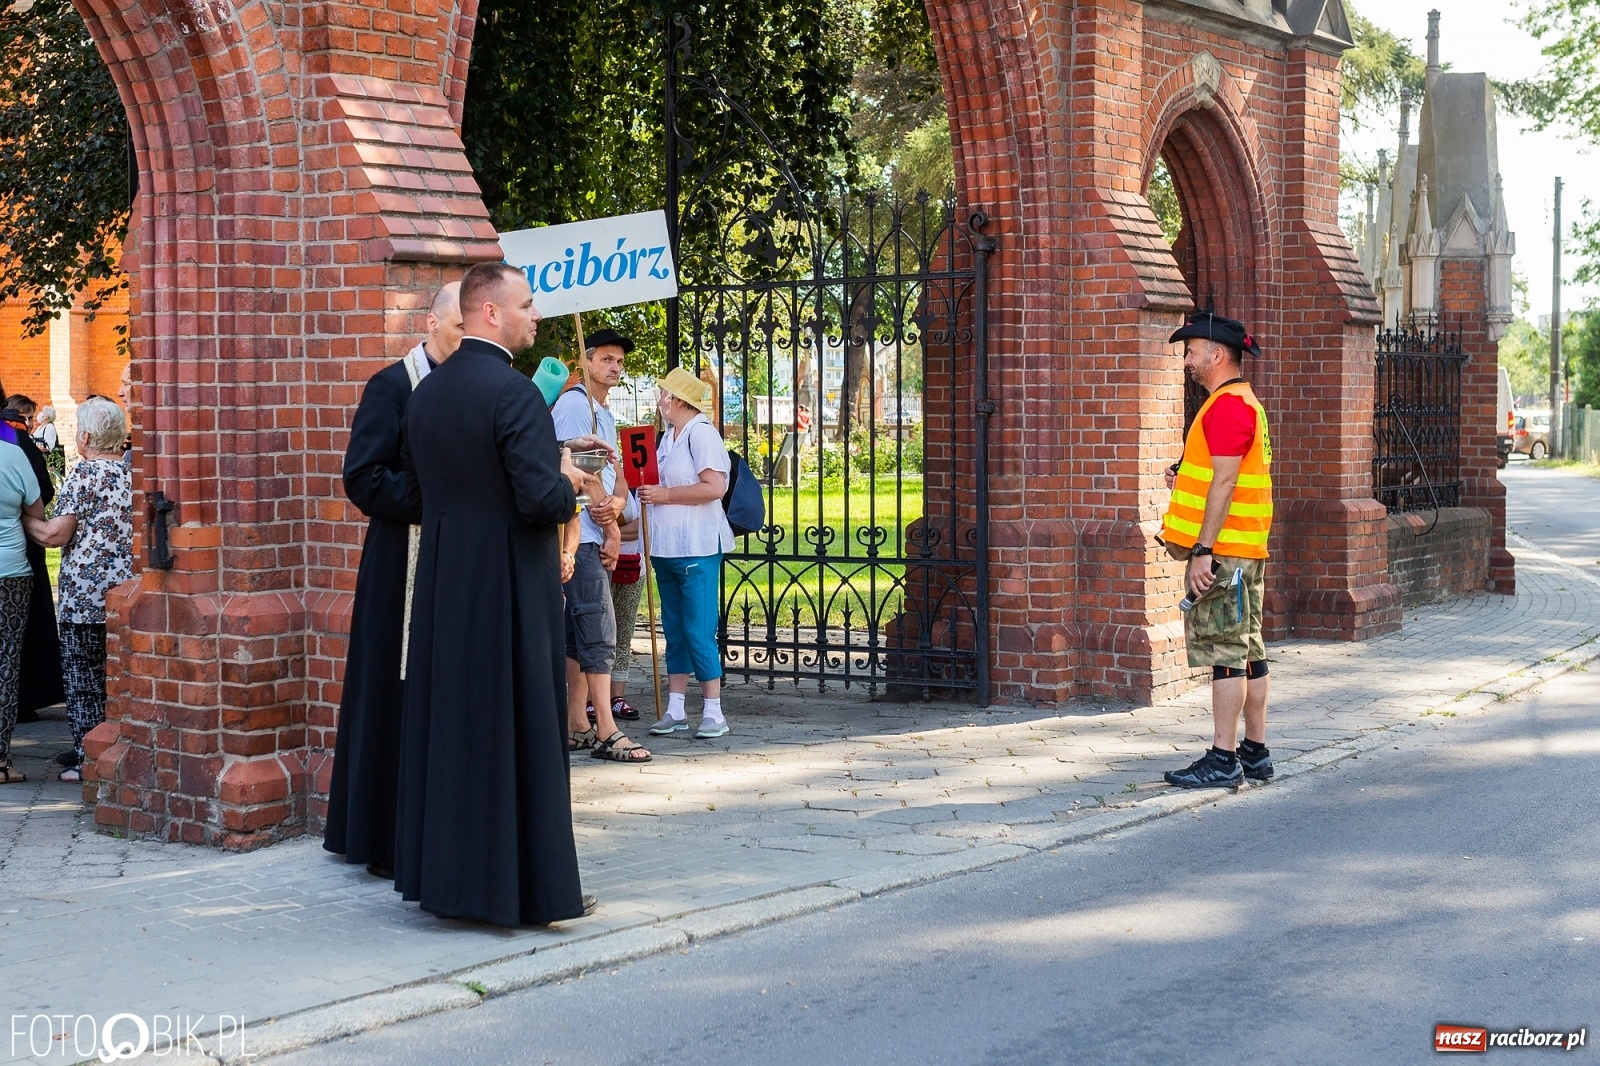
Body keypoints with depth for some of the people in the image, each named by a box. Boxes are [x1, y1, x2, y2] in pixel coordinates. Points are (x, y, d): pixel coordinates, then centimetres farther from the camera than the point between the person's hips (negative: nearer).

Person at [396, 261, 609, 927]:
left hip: (441, 587, 7)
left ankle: (444, 873, 20)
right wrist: (569, 479, -1)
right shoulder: (513, 392, -17)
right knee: (519, 729, 0)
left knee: (449, 720, 13)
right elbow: (542, 498, -24)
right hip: (510, 589, -7)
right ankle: (528, 884, 7)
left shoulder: (426, 392, 7)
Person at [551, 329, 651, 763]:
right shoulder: (574, 404, -9)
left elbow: (614, 474, 14)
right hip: (581, 535, -9)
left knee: (580, 630, 10)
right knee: (599, 629, -13)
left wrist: (617, 503, -10)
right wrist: (611, 530, -9)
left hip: (598, 538, 9)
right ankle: (606, 733, -14)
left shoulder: (605, 415, 21)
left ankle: (576, 726, 13)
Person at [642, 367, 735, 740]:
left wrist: (666, 494, -16)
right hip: (666, 549, 9)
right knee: (674, 630, 10)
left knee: (699, 632, -8)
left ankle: (714, 712, -2)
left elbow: (715, 486, -21)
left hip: (697, 548, -9)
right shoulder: (667, 437, 16)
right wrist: (648, 491, 9)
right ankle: (675, 709, 15)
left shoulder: (701, 433, -11)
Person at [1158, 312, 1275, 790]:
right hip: (1245, 550, 11)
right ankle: (1255, 752, 16)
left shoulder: (1227, 406, -14)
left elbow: (1224, 482, -20)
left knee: (1225, 651, -9)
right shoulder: (1244, 403, 20)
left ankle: (1223, 761, -8)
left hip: (1224, 551, -10)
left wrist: (1202, 549, -22)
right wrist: (1185, 480, 11)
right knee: (1248, 651, 11)